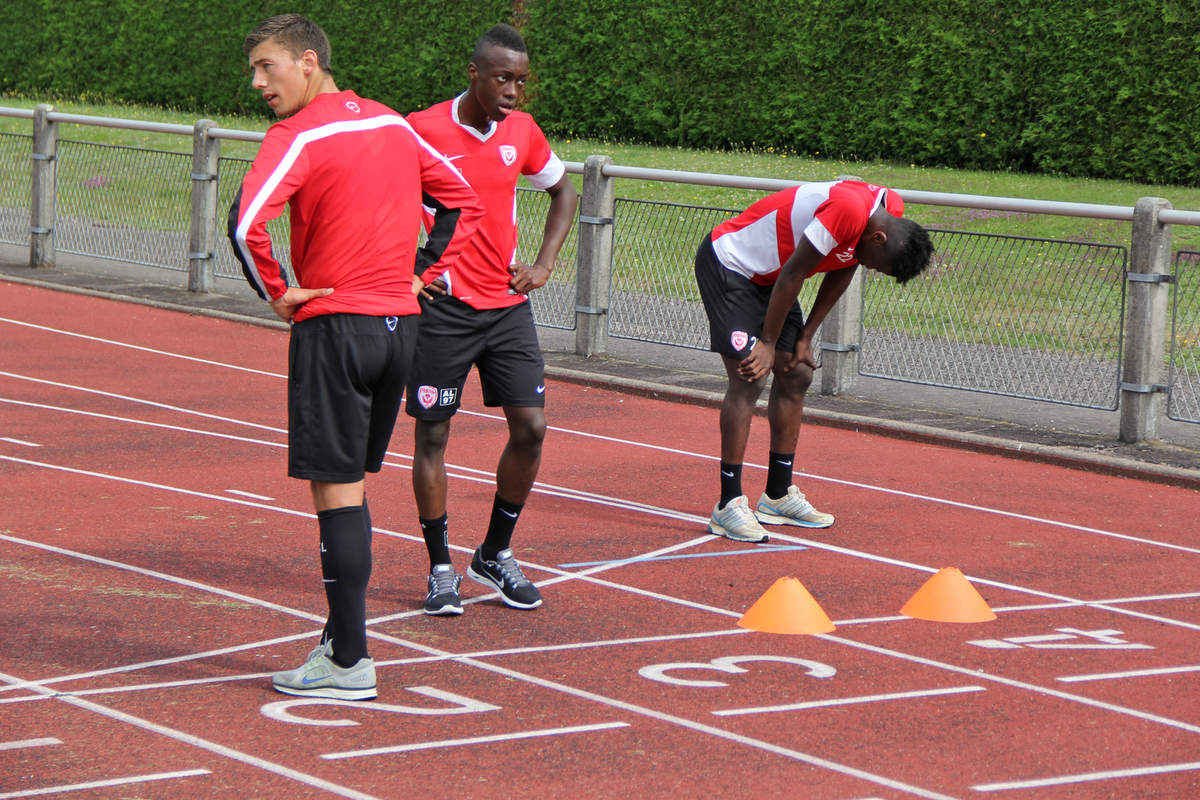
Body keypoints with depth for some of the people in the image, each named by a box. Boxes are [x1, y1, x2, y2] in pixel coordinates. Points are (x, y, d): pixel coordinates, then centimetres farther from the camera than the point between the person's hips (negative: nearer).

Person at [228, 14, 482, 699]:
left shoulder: (299, 136, -12)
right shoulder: (393, 124, 11)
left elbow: (246, 223, -26)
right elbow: (465, 202, 19)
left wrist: (277, 293, -11)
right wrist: (422, 276, 15)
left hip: (335, 326, -7)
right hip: (401, 322, 7)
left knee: (337, 490, -3)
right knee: (352, 484, 16)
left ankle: (349, 664, -2)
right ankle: (344, 637, 20)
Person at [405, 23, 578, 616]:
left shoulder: (522, 131, 4)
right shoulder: (423, 130, -11)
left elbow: (564, 192, 21)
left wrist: (543, 264, 9)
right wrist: (408, 267, -9)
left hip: (507, 304, 5)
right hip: (443, 306, -4)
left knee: (531, 427, -1)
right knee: (432, 433, 0)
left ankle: (495, 555, 16)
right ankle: (441, 569, 11)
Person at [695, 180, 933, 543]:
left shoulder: (892, 214, -5)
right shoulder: (848, 211, -34)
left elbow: (841, 274, 6)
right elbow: (792, 275, -26)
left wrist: (805, 338, 3)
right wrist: (768, 344, -17)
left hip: (767, 277, 9)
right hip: (727, 264, -9)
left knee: (796, 376, 7)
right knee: (749, 379, -15)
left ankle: (778, 496, 17)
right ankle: (729, 505, -12)